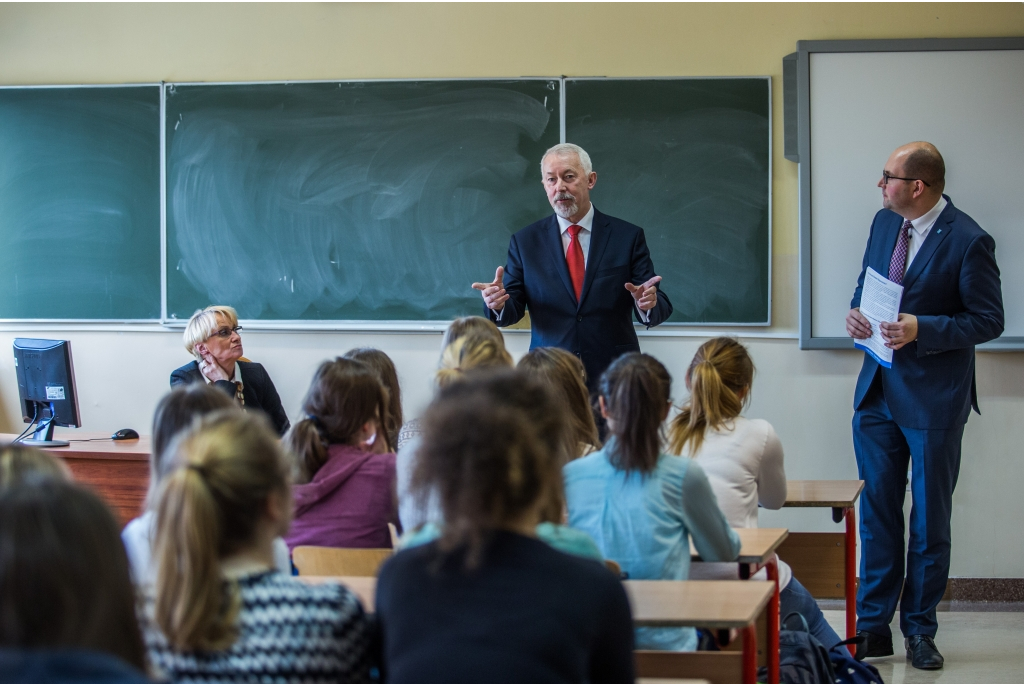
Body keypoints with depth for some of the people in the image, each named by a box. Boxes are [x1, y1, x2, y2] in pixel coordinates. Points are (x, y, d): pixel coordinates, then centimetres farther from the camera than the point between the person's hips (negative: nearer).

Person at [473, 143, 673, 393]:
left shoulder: (628, 237, 1)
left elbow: (661, 307, -2)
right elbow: (512, 309, 3)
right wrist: (498, 304, -20)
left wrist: (648, 304, -25)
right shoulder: (525, 242, 4)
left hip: (613, 376, 0)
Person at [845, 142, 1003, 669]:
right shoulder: (884, 223, 6)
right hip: (878, 390, 6)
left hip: (934, 400, -6)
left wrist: (922, 329, -23)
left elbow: (989, 320, -12)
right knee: (876, 513, 10)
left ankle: (920, 631, 18)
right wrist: (857, 312, -3)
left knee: (929, 521, 6)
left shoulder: (967, 241, -15)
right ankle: (873, 628, 18)